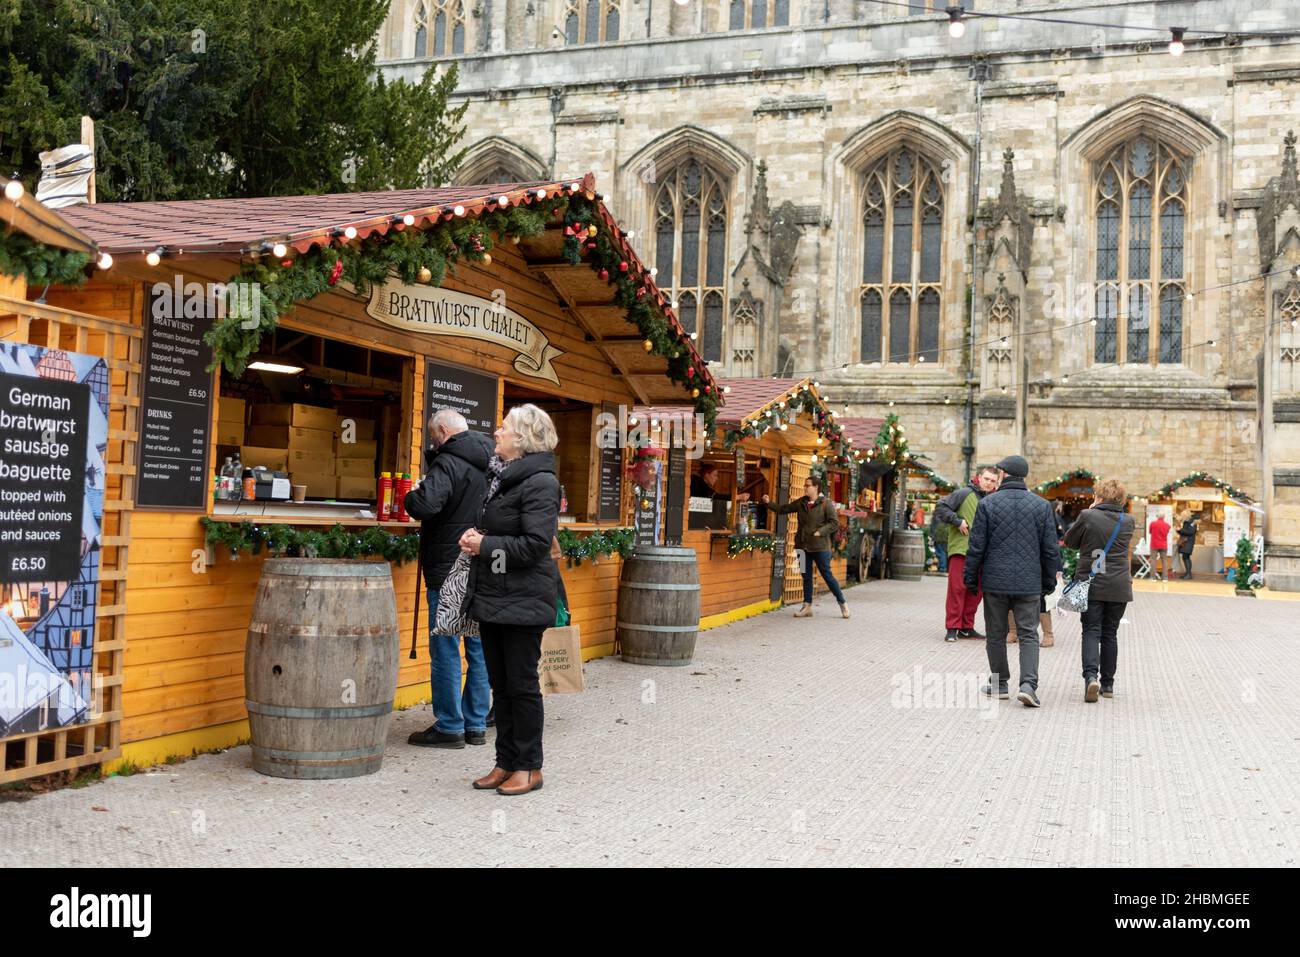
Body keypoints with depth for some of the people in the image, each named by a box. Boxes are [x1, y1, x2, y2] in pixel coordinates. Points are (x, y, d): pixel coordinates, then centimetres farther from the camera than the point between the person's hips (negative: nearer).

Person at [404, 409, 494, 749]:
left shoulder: (448, 463, -14)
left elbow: (425, 506, -29)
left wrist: (412, 494, -6)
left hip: (448, 571, -7)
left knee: (445, 651, 1)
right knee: (479, 650, 12)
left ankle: (449, 727, 6)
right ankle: (476, 724, 20)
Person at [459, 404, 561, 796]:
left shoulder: (540, 482, -14)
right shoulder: (498, 474, 13)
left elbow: (535, 544, -20)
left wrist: (485, 546, -14)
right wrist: (475, 537, 0)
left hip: (523, 601, -9)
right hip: (492, 597, 9)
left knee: (522, 684, 0)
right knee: (500, 684, 13)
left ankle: (528, 767, 11)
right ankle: (506, 762, 23)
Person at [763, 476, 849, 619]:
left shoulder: (826, 503, -7)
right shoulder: (801, 503, 9)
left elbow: (834, 523, -9)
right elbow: (783, 509, 12)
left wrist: (820, 532, -18)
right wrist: (768, 503, 2)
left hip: (820, 546, -5)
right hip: (803, 545, 6)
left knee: (827, 575, -1)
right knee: (806, 576, 10)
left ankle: (843, 603, 13)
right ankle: (807, 607, 17)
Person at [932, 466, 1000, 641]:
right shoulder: (964, 494, -4)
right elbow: (941, 507, -7)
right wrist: (958, 521, -13)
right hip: (960, 549, -6)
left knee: (976, 591, 9)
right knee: (957, 588, -7)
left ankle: (967, 627, 18)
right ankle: (952, 628, -2)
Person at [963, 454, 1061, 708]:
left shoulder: (987, 504, -4)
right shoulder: (1042, 505, 2)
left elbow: (976, 546, -4)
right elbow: (1051, 549, 3)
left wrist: (970, 578, 6)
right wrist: (1049, 582, 12)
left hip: (995, 582, -1)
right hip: (1029, 583, 1)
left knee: (996, 634, 12)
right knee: (1028, 635, 3)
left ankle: (999, 683, 21)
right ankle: (1028, 685, -12)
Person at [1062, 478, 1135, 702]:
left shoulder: (1088, 516, -10)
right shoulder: (1128, 521, 2)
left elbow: (1069, 541, 4)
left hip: (1091, 583, -3)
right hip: (1119, 587, 3)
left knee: (1091, 632, 0)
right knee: (1110, 633, 12)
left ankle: (1091, 675, -21)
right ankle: (1108, 683, 17)